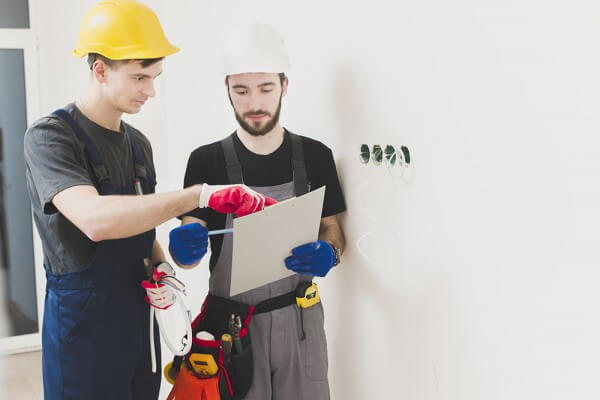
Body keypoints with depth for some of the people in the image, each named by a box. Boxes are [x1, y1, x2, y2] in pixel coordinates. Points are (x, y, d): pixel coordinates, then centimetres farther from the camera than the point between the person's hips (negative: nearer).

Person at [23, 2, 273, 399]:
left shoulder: (139, 143, 8)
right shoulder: (50, 137, -15)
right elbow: (95, 220, -34)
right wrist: (203, 194, -36)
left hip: (139, 318, 7)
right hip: (84, 324, -6)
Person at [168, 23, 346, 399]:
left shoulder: (315, 156, -1)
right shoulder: (206, 161, -4)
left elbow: (333, 230, 7)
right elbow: (190, 252, -7)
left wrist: (328, 254, -16)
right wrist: (184, 248, -31)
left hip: (299, 319, 1)